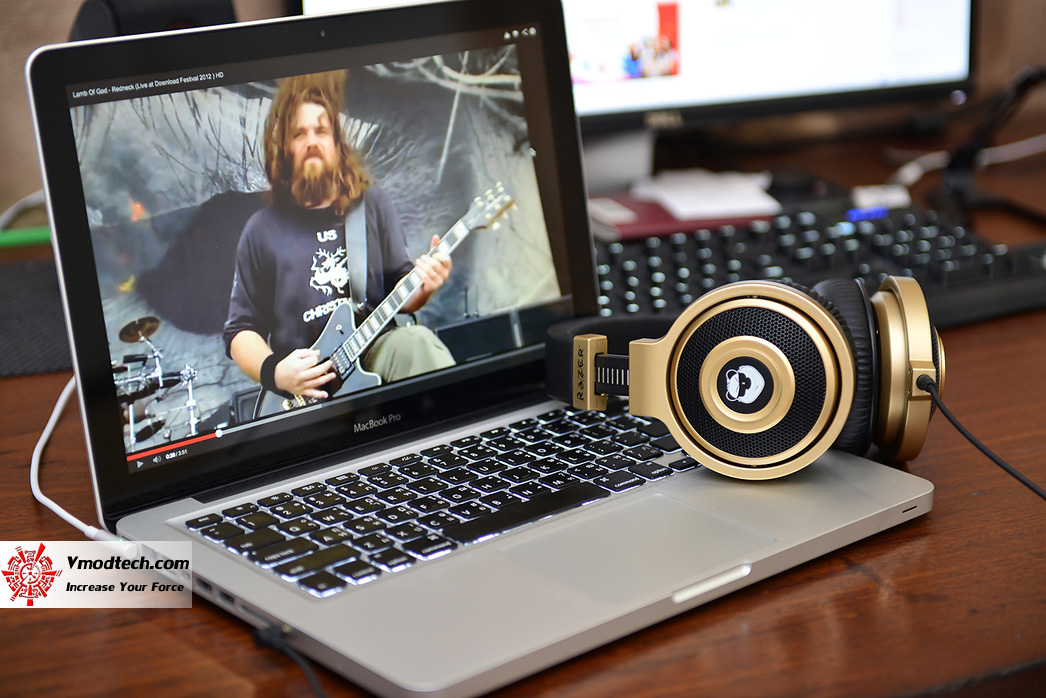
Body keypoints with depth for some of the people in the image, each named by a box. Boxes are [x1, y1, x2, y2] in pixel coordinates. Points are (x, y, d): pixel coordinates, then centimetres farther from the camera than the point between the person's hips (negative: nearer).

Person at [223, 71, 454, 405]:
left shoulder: (372, 203, 11)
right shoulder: (262, 231, 6)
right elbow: (240, 330, 9)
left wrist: (421, 287, -8)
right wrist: (274, 372, -10)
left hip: (375, 352, 2)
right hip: (304, 387, -2)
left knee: (413, 341, -32)